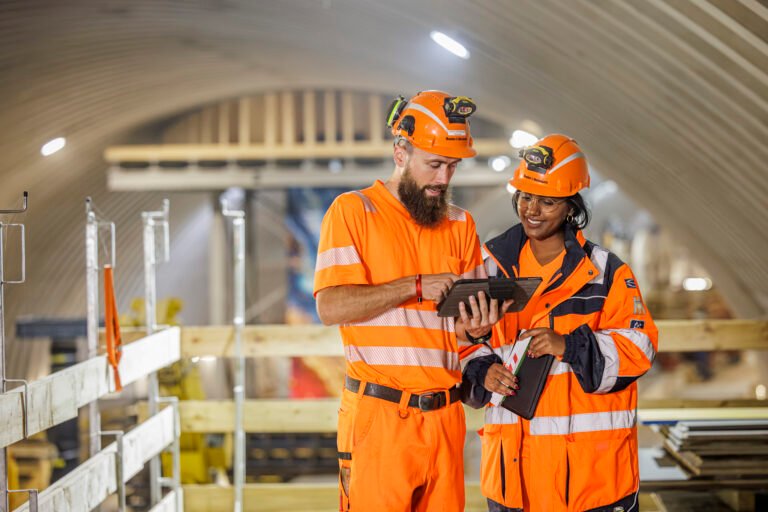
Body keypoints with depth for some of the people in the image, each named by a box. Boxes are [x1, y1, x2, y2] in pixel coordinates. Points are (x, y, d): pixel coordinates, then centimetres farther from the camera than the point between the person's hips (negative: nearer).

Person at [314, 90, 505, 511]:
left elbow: (471, 314, 16)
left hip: (444, 414, 5)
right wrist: (416, 286, -15)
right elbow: (331, 307, -11)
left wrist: (473, 326, -7)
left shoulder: (460, 224, 15)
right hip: (378, 416, -5)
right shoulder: (353, 211, -1)